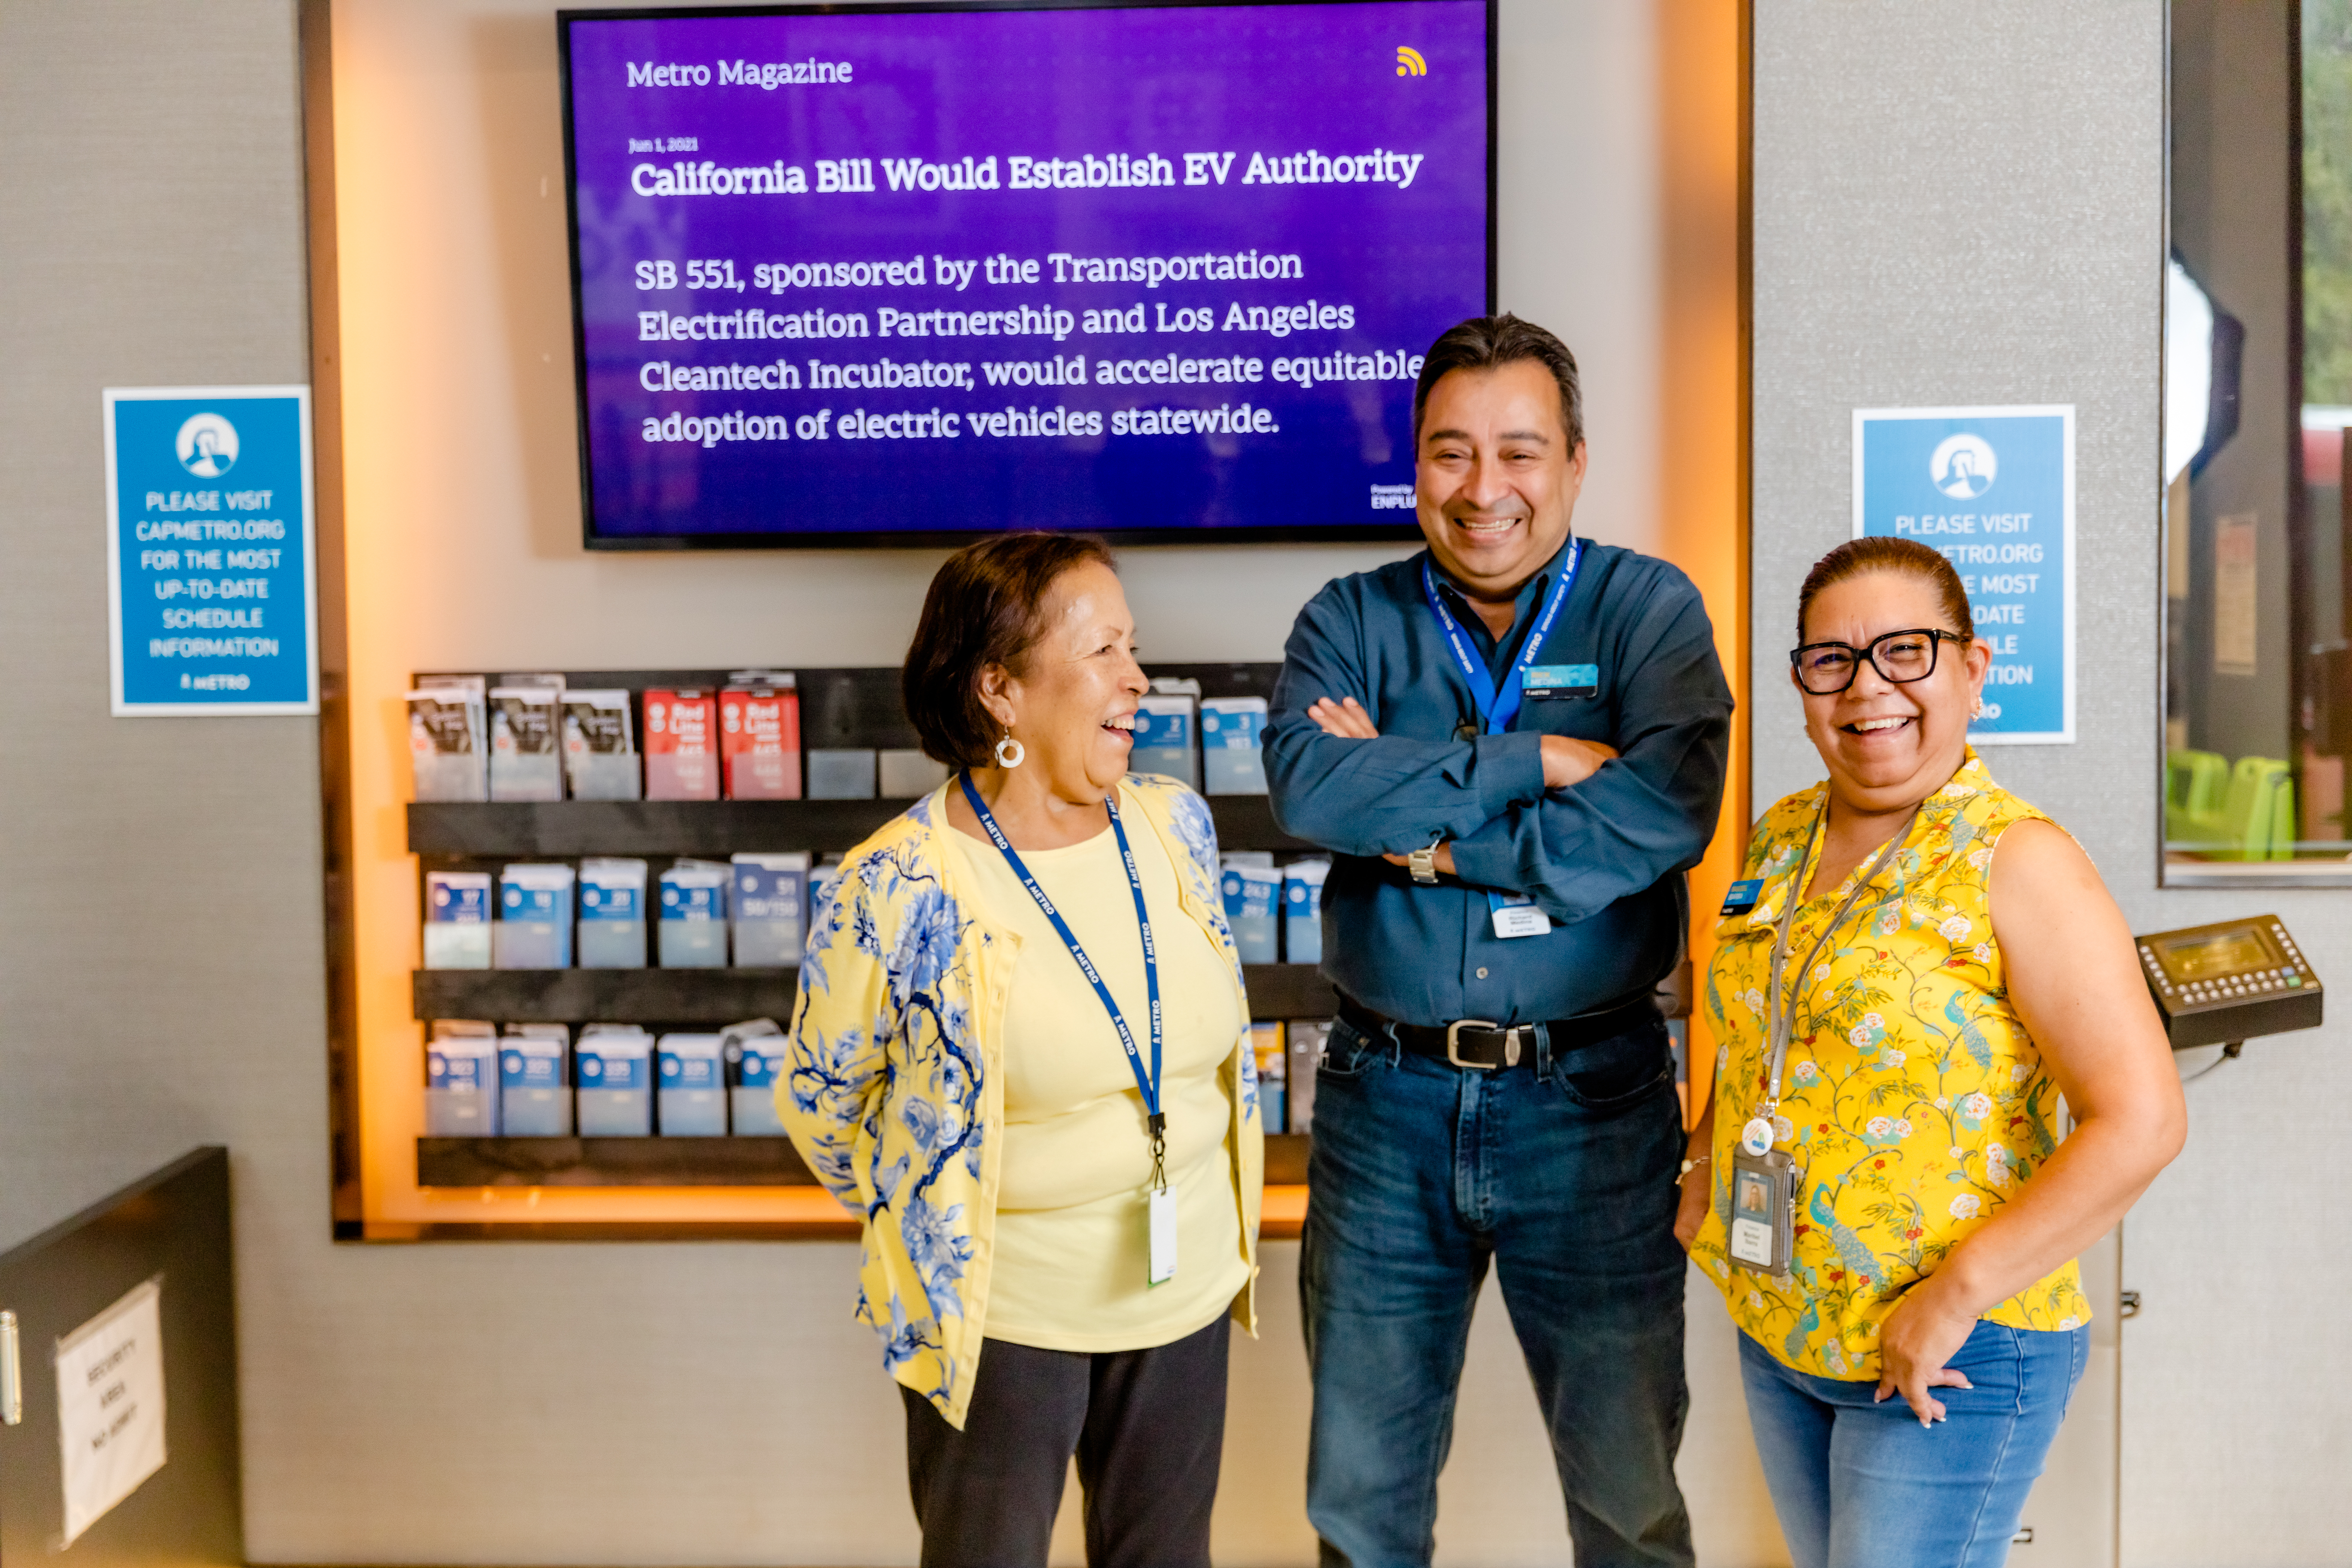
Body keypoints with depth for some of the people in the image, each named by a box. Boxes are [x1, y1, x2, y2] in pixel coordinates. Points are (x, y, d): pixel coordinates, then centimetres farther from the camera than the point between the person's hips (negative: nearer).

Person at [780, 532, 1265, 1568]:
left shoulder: (1175, 826, -4)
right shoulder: (901, 890, -20)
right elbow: (819, 1102, -5)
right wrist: (929, 1230, 6)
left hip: (1188, 1294, 5)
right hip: (1000, 1316, -4)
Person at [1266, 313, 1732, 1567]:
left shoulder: (1647, 608, -1)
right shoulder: (1352, 619, 3)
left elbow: (1664, 813, -18)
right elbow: (1304, 783, -17)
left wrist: (1425, 828, -15)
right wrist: (1535, 765, -19)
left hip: (1592, 1101, -1)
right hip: (1385, 1098, 2)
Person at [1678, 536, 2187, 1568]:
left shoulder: (2017, 863, -15)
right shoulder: (1781, 839, 5)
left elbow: (2141, 1122, -21)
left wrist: (1955, 1296, -21)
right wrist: (1707, 1163, 7)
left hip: (1956, 1364, -6)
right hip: (1779, 1334, 6)